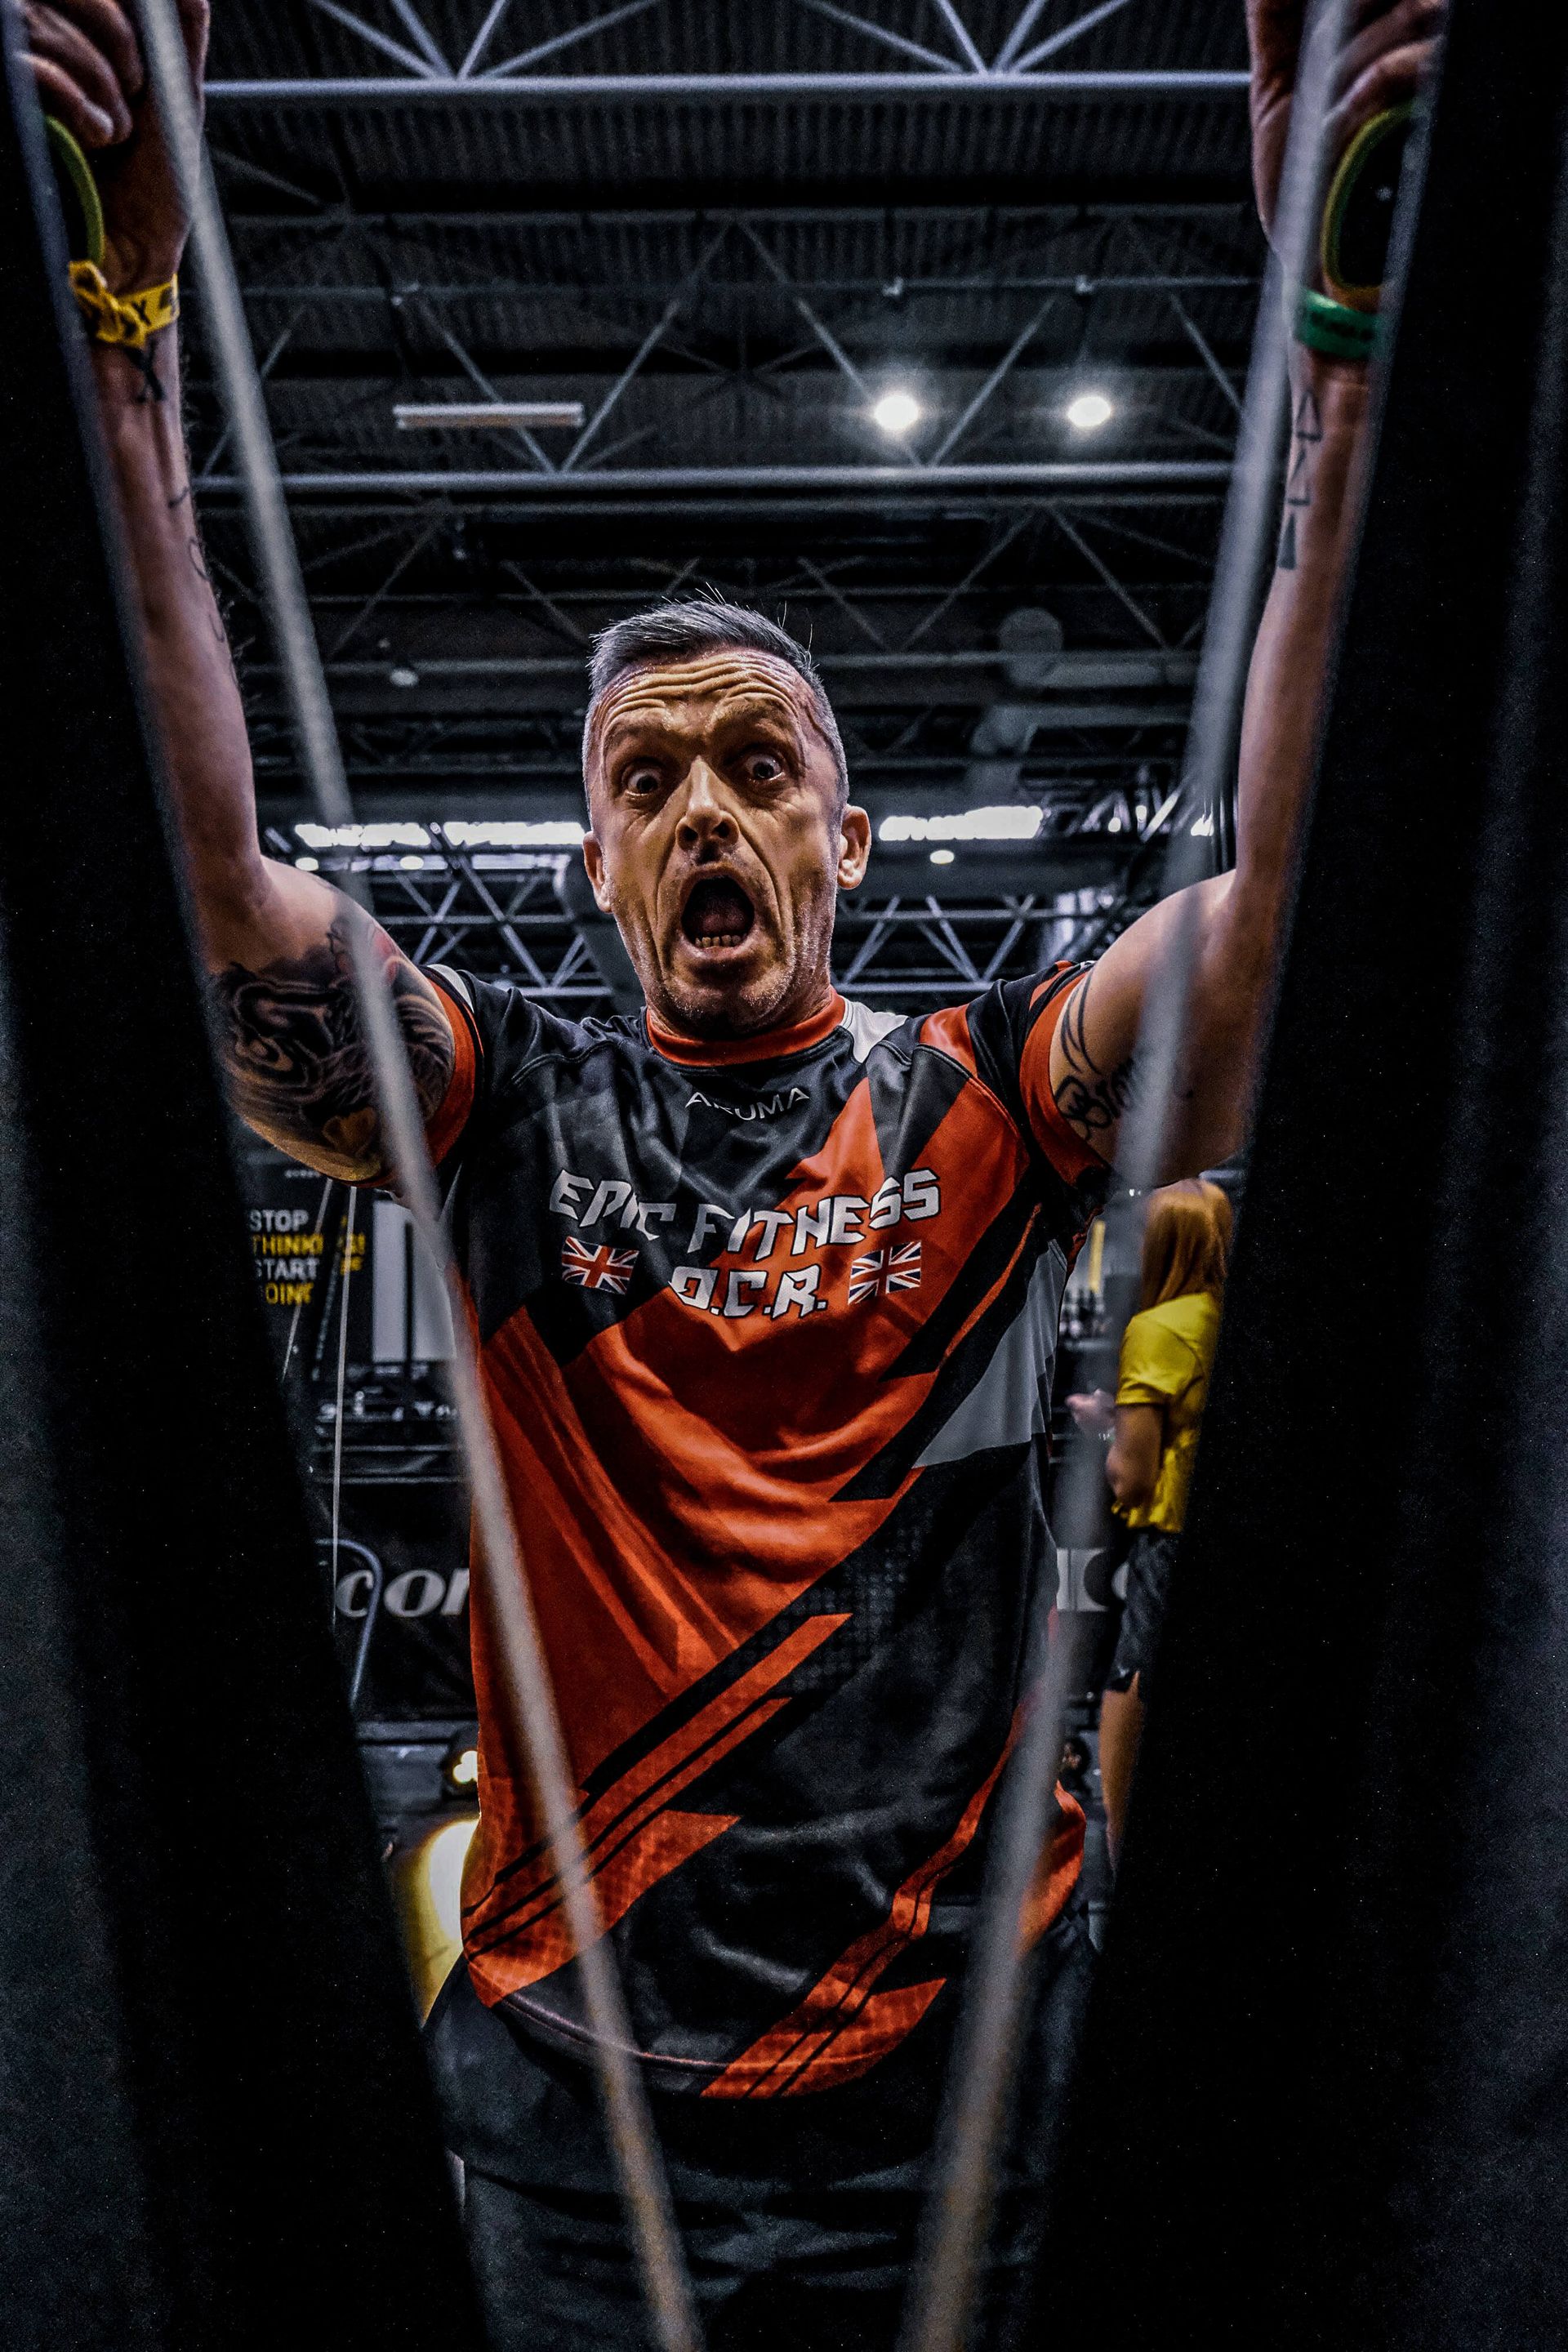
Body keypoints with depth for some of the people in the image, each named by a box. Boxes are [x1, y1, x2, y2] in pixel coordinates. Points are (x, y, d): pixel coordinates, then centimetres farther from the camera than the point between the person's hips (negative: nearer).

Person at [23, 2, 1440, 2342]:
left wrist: (1346, 349, -20)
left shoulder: (985, 1097, -1)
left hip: (953, 2069, 0)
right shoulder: (511, 1108, 0)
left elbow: (1299, 874, -14)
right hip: (572, 2077, 1)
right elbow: (193, 869, -11)